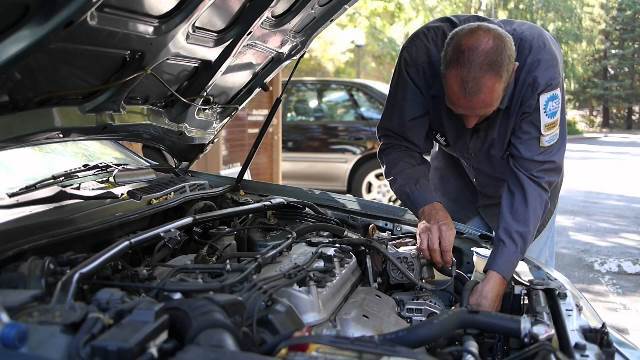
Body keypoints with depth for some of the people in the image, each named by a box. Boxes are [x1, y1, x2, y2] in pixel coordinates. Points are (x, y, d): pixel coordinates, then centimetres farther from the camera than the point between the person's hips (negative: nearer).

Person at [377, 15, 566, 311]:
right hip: (454, 169, 2)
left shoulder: (540, 61, -38)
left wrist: (496, 278, -45)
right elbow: (398, 145, -28)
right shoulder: (422, 52, -34)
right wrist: (429, 208, -48)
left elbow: (533, 174, -39)